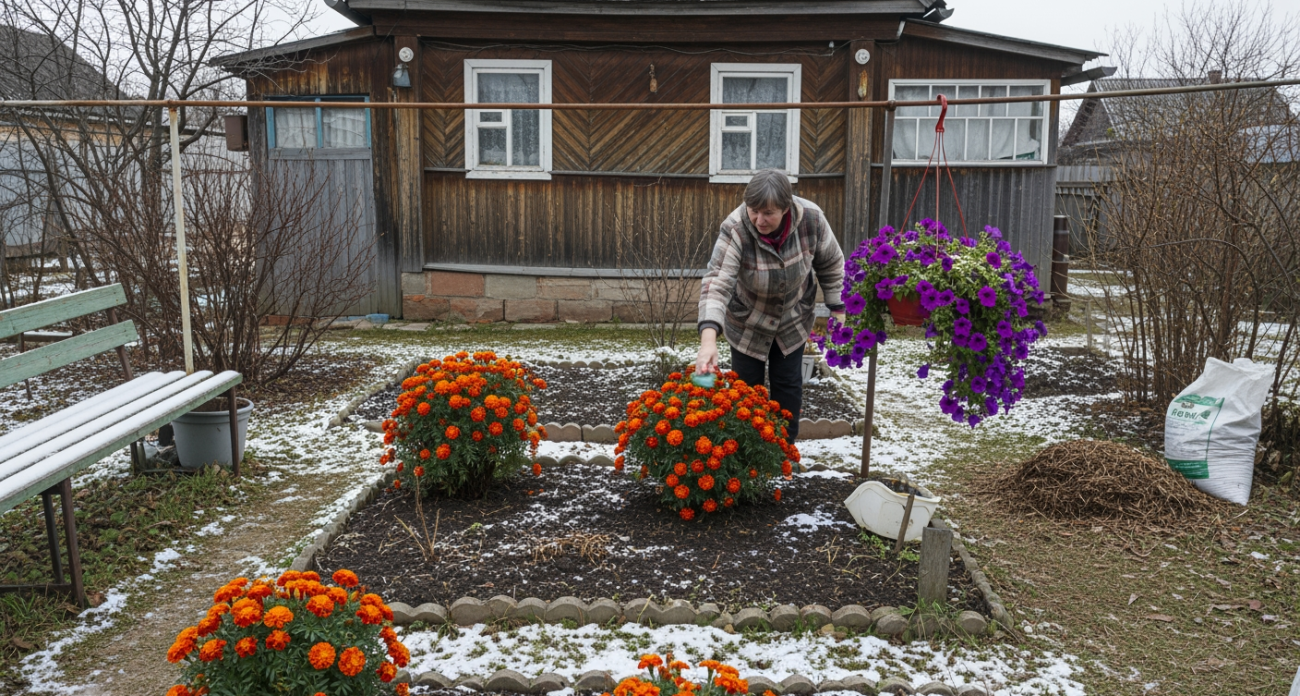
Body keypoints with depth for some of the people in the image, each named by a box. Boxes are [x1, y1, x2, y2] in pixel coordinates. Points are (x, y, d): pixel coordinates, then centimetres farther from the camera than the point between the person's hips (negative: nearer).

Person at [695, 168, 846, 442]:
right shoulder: (735, 229, -33)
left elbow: (830, 264, -8)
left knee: (788, 385, 10)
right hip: (747, 322, -2)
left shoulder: (811, 218, -25)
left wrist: (837, 309, -5)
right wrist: (708, 339, -56)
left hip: (793, 319, 2)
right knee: (747, 387, 7)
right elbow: (717, 283, -43)